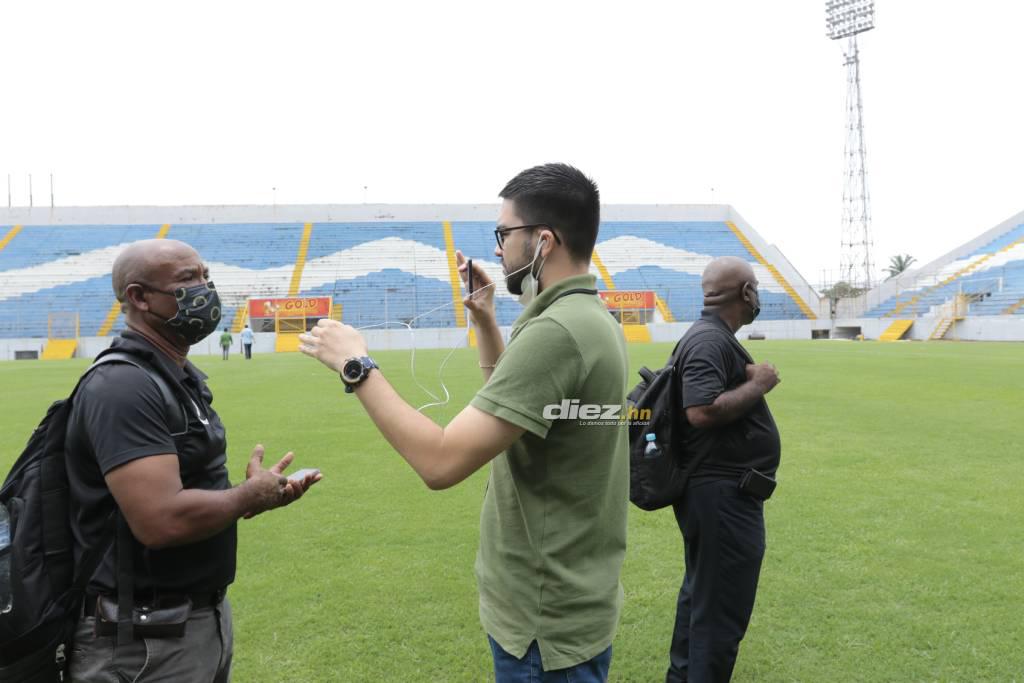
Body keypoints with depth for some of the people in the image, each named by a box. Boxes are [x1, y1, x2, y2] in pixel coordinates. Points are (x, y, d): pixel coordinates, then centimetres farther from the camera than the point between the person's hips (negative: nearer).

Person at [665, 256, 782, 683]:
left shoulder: (712, 337, 13)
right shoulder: (709, 340, -20)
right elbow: (702, 411, -31)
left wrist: (752, 377, 11)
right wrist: (757, 385, -20)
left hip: (715, 492, 11)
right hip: (724, 495, -11)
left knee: (701, 593, 24)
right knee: (722, 610, 0)